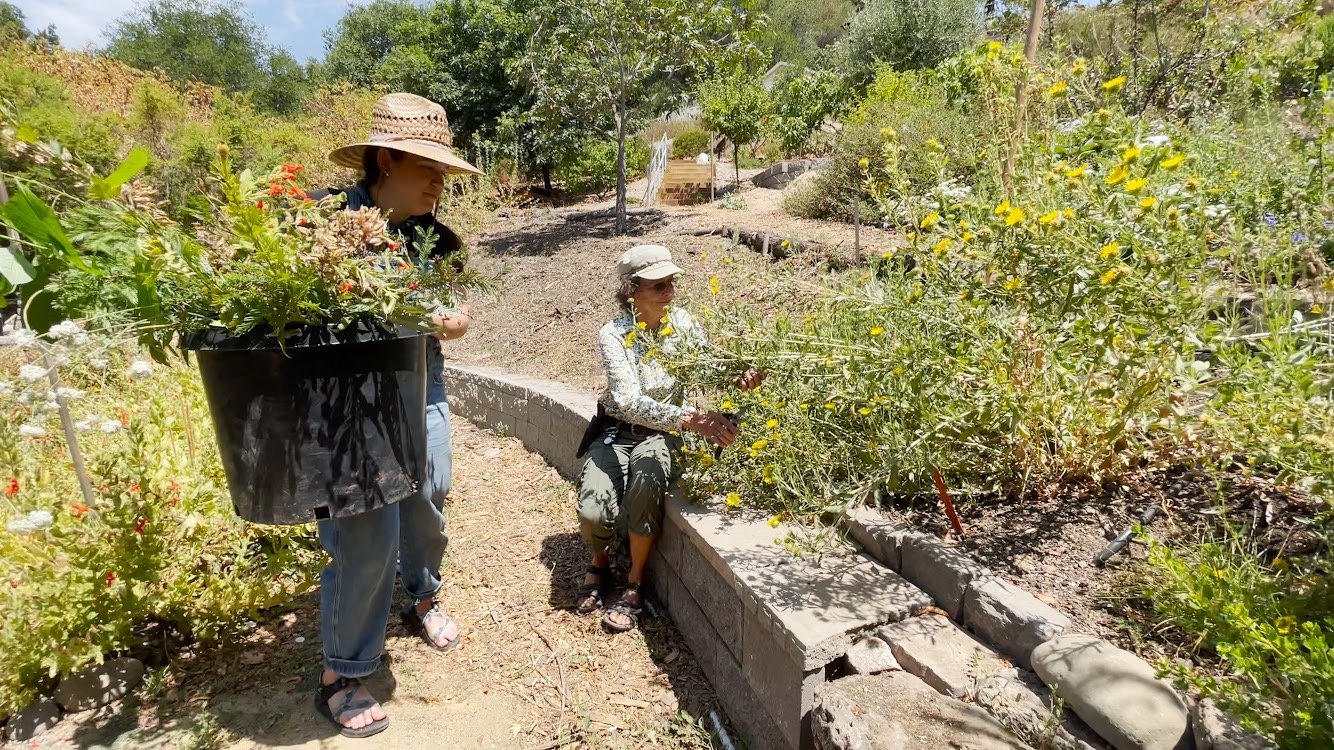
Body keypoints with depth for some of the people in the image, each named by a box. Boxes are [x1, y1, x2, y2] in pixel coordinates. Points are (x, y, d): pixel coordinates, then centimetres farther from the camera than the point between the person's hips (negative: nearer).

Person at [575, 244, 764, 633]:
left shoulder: (683, 323, -6)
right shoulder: (613, 334, -17)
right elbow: (629, 402, -29)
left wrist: (740, 380, -29)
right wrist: (691, 418, -43)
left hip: (662, 434, 1)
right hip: (617, 432, -1)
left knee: (648, 472, -35)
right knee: (593, 513, -26)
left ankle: (634, 583, -14)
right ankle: (600, 562, 14)